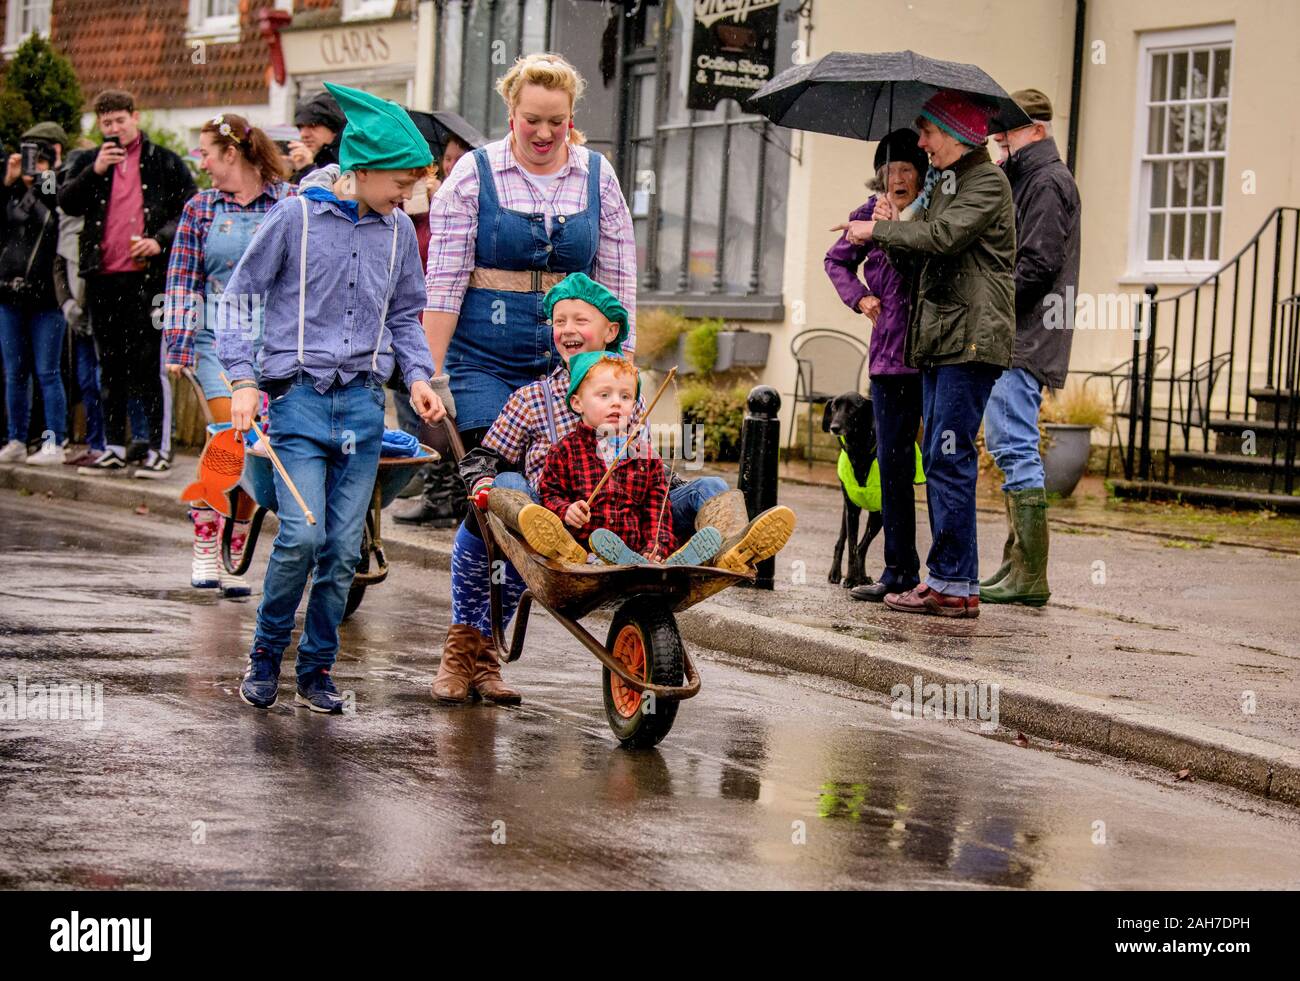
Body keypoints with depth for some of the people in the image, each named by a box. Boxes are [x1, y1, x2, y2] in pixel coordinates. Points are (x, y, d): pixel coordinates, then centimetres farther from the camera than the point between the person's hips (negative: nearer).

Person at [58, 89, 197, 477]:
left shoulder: (165, 162, 6)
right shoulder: (89, 163, 14)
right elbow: (66, 202, 0)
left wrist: (160, 240, -12)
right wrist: (95, 171, -13)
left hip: (148, 275, -4)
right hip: (103, 278, 4)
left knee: (150, 364, -5)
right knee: (111, 366, 10)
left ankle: (159, 449, -1)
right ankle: (114, 449, 16)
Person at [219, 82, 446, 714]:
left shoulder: (397, 231, 9)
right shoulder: (295, 217, -3)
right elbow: (238, 297, 2)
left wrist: (417, 375, 4)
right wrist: (244, 379, -7)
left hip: (363, 402, 4)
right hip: (299, 395, -4)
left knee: (344, 549, 1)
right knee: (302, 535, -16)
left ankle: (317, 671, 15)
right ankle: (265, 655, 5)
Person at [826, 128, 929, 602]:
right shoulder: (872, 215, 10)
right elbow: (837, 260, 26)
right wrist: (859, 296, 11)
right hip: (891, 354, 5)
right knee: (892, 464, 7)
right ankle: (900, 571, 15)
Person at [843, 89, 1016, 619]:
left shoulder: (988, 183, -6)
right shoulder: (942, 184, 21)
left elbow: (942, 236, -20)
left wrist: (878, 230, -9)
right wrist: (892, 226, 2)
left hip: (971, 337, -10)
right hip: (938, 338, 10)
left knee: (950, 459, -12)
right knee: (939, 461, 9)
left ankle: (954, 584, -10)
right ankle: (946, 579, 12)